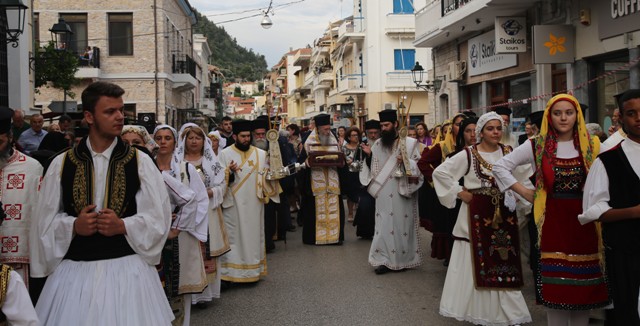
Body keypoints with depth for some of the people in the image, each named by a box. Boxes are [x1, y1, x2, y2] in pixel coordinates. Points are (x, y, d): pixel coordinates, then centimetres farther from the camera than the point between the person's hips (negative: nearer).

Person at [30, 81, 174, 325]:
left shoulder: (140, 162, 1)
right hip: (75, 270, 1)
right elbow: (46, 219, 7)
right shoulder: (62, 164, 4)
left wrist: (123, 225, -15)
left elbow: (158, 217, 0)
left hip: (128, 269, 0)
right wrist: (73, 226, -12)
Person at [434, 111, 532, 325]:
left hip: (503, 215, 3)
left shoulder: (509, 152, 4)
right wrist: (460, 192, -10)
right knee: (477, 261, 3)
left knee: (504, 261, 8)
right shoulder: (468, 154, -7)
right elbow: (440, 172, -7)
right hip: (477, 215, -3)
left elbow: (524, 173, 18)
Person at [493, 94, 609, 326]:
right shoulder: (537, 146, 2)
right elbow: (500, 167, 4)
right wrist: (525, 192, -1)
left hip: (584, 222, 1)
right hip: (553, 221, -1)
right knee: (555, 284, 2)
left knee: (583, 280, 7)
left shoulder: (592, 146, 4)